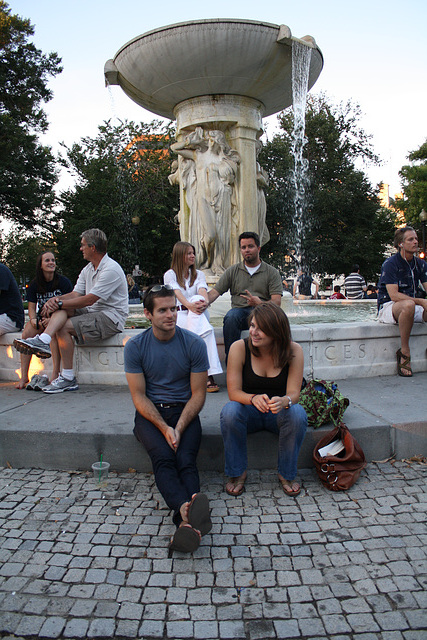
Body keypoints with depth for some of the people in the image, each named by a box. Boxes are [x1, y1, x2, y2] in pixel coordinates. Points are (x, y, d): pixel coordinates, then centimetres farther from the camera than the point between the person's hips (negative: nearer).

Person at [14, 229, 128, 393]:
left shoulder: (111, 269, -15)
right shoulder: (88, 269, 16)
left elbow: (89, 300, -21)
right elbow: (75, 294, 6)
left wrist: (60, 304, -16)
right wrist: (56, 299, -13)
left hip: (111, 318, -8)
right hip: (92, 312, 9)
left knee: (64, 327, -21)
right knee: (62, 309, -14)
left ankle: (68, 378, -15)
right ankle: (44, 340, -36)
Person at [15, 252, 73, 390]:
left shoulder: (63, 282, -2)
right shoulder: (34, 285, 9)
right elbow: (31, 307, 9)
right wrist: (33, 319, -14)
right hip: (41, 318, 4)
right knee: (26, 333, -25)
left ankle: (55, 373, -36)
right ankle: (24, 376, -22)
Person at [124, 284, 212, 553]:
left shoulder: (194, 343, -3)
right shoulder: (135, 346, -1)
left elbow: (198, 394, -2)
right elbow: (139, 395, -4)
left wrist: (179, 428, -17)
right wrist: (164, 428, -18)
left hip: (184, 411, 0)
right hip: (150, 413, 0)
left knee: (185, 459, -28)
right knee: (163, 456, -30)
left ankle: (185, 522, -46)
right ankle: (188, 512, -50)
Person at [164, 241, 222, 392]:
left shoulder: (199, 274, 19)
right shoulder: (170, 274, 9)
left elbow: (203, 292, -3)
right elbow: (177, 294, -11)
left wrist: (205, 302, -29)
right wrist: (190, 305, -33)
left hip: (197, 315, 2)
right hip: (179, 314, -2)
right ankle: (209, 375, -41)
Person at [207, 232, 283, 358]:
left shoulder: (272, 272, 11)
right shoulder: (232, 271, 17)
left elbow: (276, 302, -1)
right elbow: (215, 292, 9)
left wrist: (259, 303, -22)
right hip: (240, 311, 2)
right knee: (231, 316, -33)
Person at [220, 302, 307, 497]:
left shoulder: (293, 351, -13)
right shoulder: (239, 348, -15)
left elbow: (294, 393, -17)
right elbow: (233, 392, -17)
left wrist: (283, 401, -42)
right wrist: (253, 399, -40)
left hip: (279, 413, 1)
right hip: (249, 413, 0)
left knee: (298, 414, -32)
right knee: (230, 411, -32)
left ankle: (286, 474, -7)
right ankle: (237, 473, -10)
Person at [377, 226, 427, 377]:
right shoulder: (390, 264, -11)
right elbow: (394, 295, -20)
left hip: (412, 306, 6)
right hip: (388, 307, -6)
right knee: (408, 305, -39)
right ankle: (404, 352, -25)